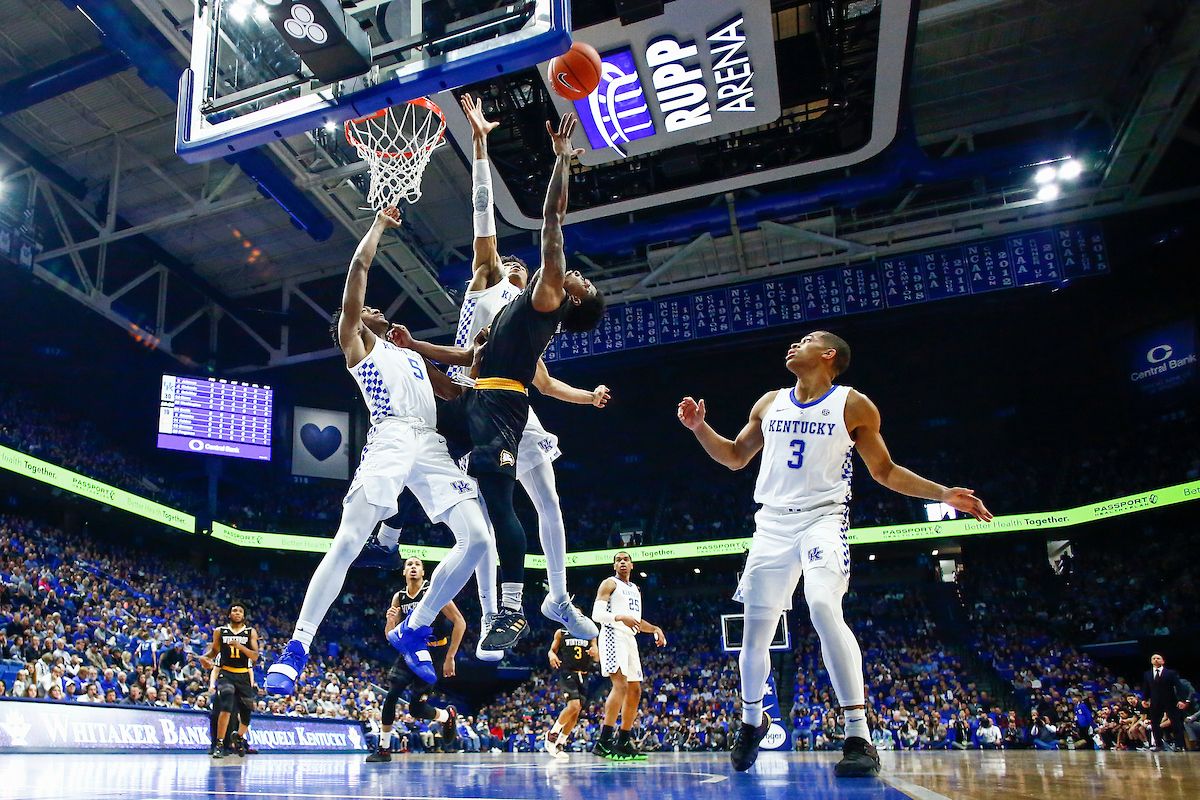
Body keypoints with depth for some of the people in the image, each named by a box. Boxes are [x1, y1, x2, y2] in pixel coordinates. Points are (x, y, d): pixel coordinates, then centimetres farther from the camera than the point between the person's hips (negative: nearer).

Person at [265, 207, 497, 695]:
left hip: (432, 444, 6)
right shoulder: (354, 341, 18)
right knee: (348, 543, -16)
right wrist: (380, 224, 21)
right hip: (390, 438, -6)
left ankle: (413, 630, 7)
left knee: (476, 538, -7)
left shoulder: (412, 355, 36)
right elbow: (359, 266, 10)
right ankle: (296, 648, -6)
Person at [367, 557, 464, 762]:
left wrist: (450, 657, -17)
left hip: (435, 653, -4)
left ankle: (448, 715, 24)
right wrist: (390, 620, -16)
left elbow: (459, 622, -15)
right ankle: (384, 748, 1)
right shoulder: (398, 598, 4)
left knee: (417, 709, -7)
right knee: (391, 694, -14)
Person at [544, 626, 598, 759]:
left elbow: (597, 658, 10)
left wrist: (594, 652, -14)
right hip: (567, 673, -4)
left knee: (576, 712, 0)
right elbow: (552, 650, 11)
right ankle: (552, 733, -3)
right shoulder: (561, 633, 9)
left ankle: (560, 744, 14)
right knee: (574, 705, -23)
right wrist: (552, 656, -13)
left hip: (583, 676, 4)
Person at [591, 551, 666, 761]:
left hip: (630, 639, 9)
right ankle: (603, 743, -26)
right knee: (620, 685, -23)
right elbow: (597, 614, -12)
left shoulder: (635, 590, 23)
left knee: (635, 691, 9)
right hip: (613, 636, -9)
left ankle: (623, 743, 17)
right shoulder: (609, 583, -1)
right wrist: (621, 617, -27)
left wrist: (654, 628, 12)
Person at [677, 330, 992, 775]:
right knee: (756, 634, 4)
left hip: (823, 519, -4)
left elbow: (884, 471, 7)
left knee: (823, 607, -30)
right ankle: (752, 721, 30)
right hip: (772, 523, 4)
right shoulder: (770, 404, 11)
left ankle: (859, 738, -22)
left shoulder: (853, 406, 1)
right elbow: (735, 457, 19)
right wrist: (699, 428, 4)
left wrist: (943, 495, -2)